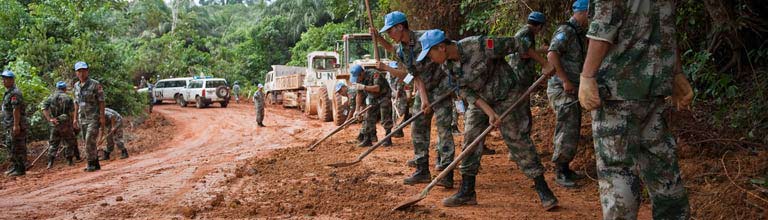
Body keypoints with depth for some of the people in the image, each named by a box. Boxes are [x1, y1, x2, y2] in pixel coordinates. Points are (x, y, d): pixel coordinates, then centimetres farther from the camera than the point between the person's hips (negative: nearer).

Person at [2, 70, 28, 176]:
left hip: (16, 125, -11)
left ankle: (21, 169, -2)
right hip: (9, 126, 11)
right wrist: (6, 124, 22)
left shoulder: (15, 93, -16)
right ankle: (14, 167, 24)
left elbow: (16, 110, -22)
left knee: (18, 148, -7)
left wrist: (16, 125, -25)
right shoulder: (8, 93, 17)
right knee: (10, 146, 16)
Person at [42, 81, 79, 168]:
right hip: (66, 124, -3)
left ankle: (50, 162, 1)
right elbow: (72, 113, -10)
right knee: (70, 142, 12)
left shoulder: (50, 97, 7)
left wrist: (49, 119, -10)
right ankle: (69, 160, 14)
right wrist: (71, 122, 2)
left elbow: (44, 109, -7)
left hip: (54, 125, 3)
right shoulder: (68, 98, -3)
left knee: (53, 143, 10)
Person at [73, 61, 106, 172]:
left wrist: (102, 117, -14)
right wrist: (75, 118, 14)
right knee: (89, 142, 8)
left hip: (94, 117, -6)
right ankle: (96, 164, 16)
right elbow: (76, 103, 17)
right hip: (82, 118, 6)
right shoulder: (76, 86, 10)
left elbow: (101, 101, -8)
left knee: (90, 140, -15)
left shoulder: (95, 84, -8)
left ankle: (91, 163, -8)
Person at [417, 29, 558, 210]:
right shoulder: (447, 66, -9)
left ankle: (544, 191, 2)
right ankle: (467, 192, 12)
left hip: (507, 97, -6)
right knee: (470, 142, 2)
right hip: (480, 101, 6)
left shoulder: (479, 45, -30)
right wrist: (489, 112, -21)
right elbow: (466, 91, -8)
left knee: (519, 142, -6)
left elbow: (514, 44, -22)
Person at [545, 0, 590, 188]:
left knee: (572, 131, 14)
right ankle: (560, 173, -3)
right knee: (567, 131, -10)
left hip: (573, 90, 10)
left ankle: (565, 169, 23)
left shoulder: (580, 33, 15)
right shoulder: (566, 31, -15)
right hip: (562, 90, -10)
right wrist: (565, 80, -27)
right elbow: (552, 55, -26)